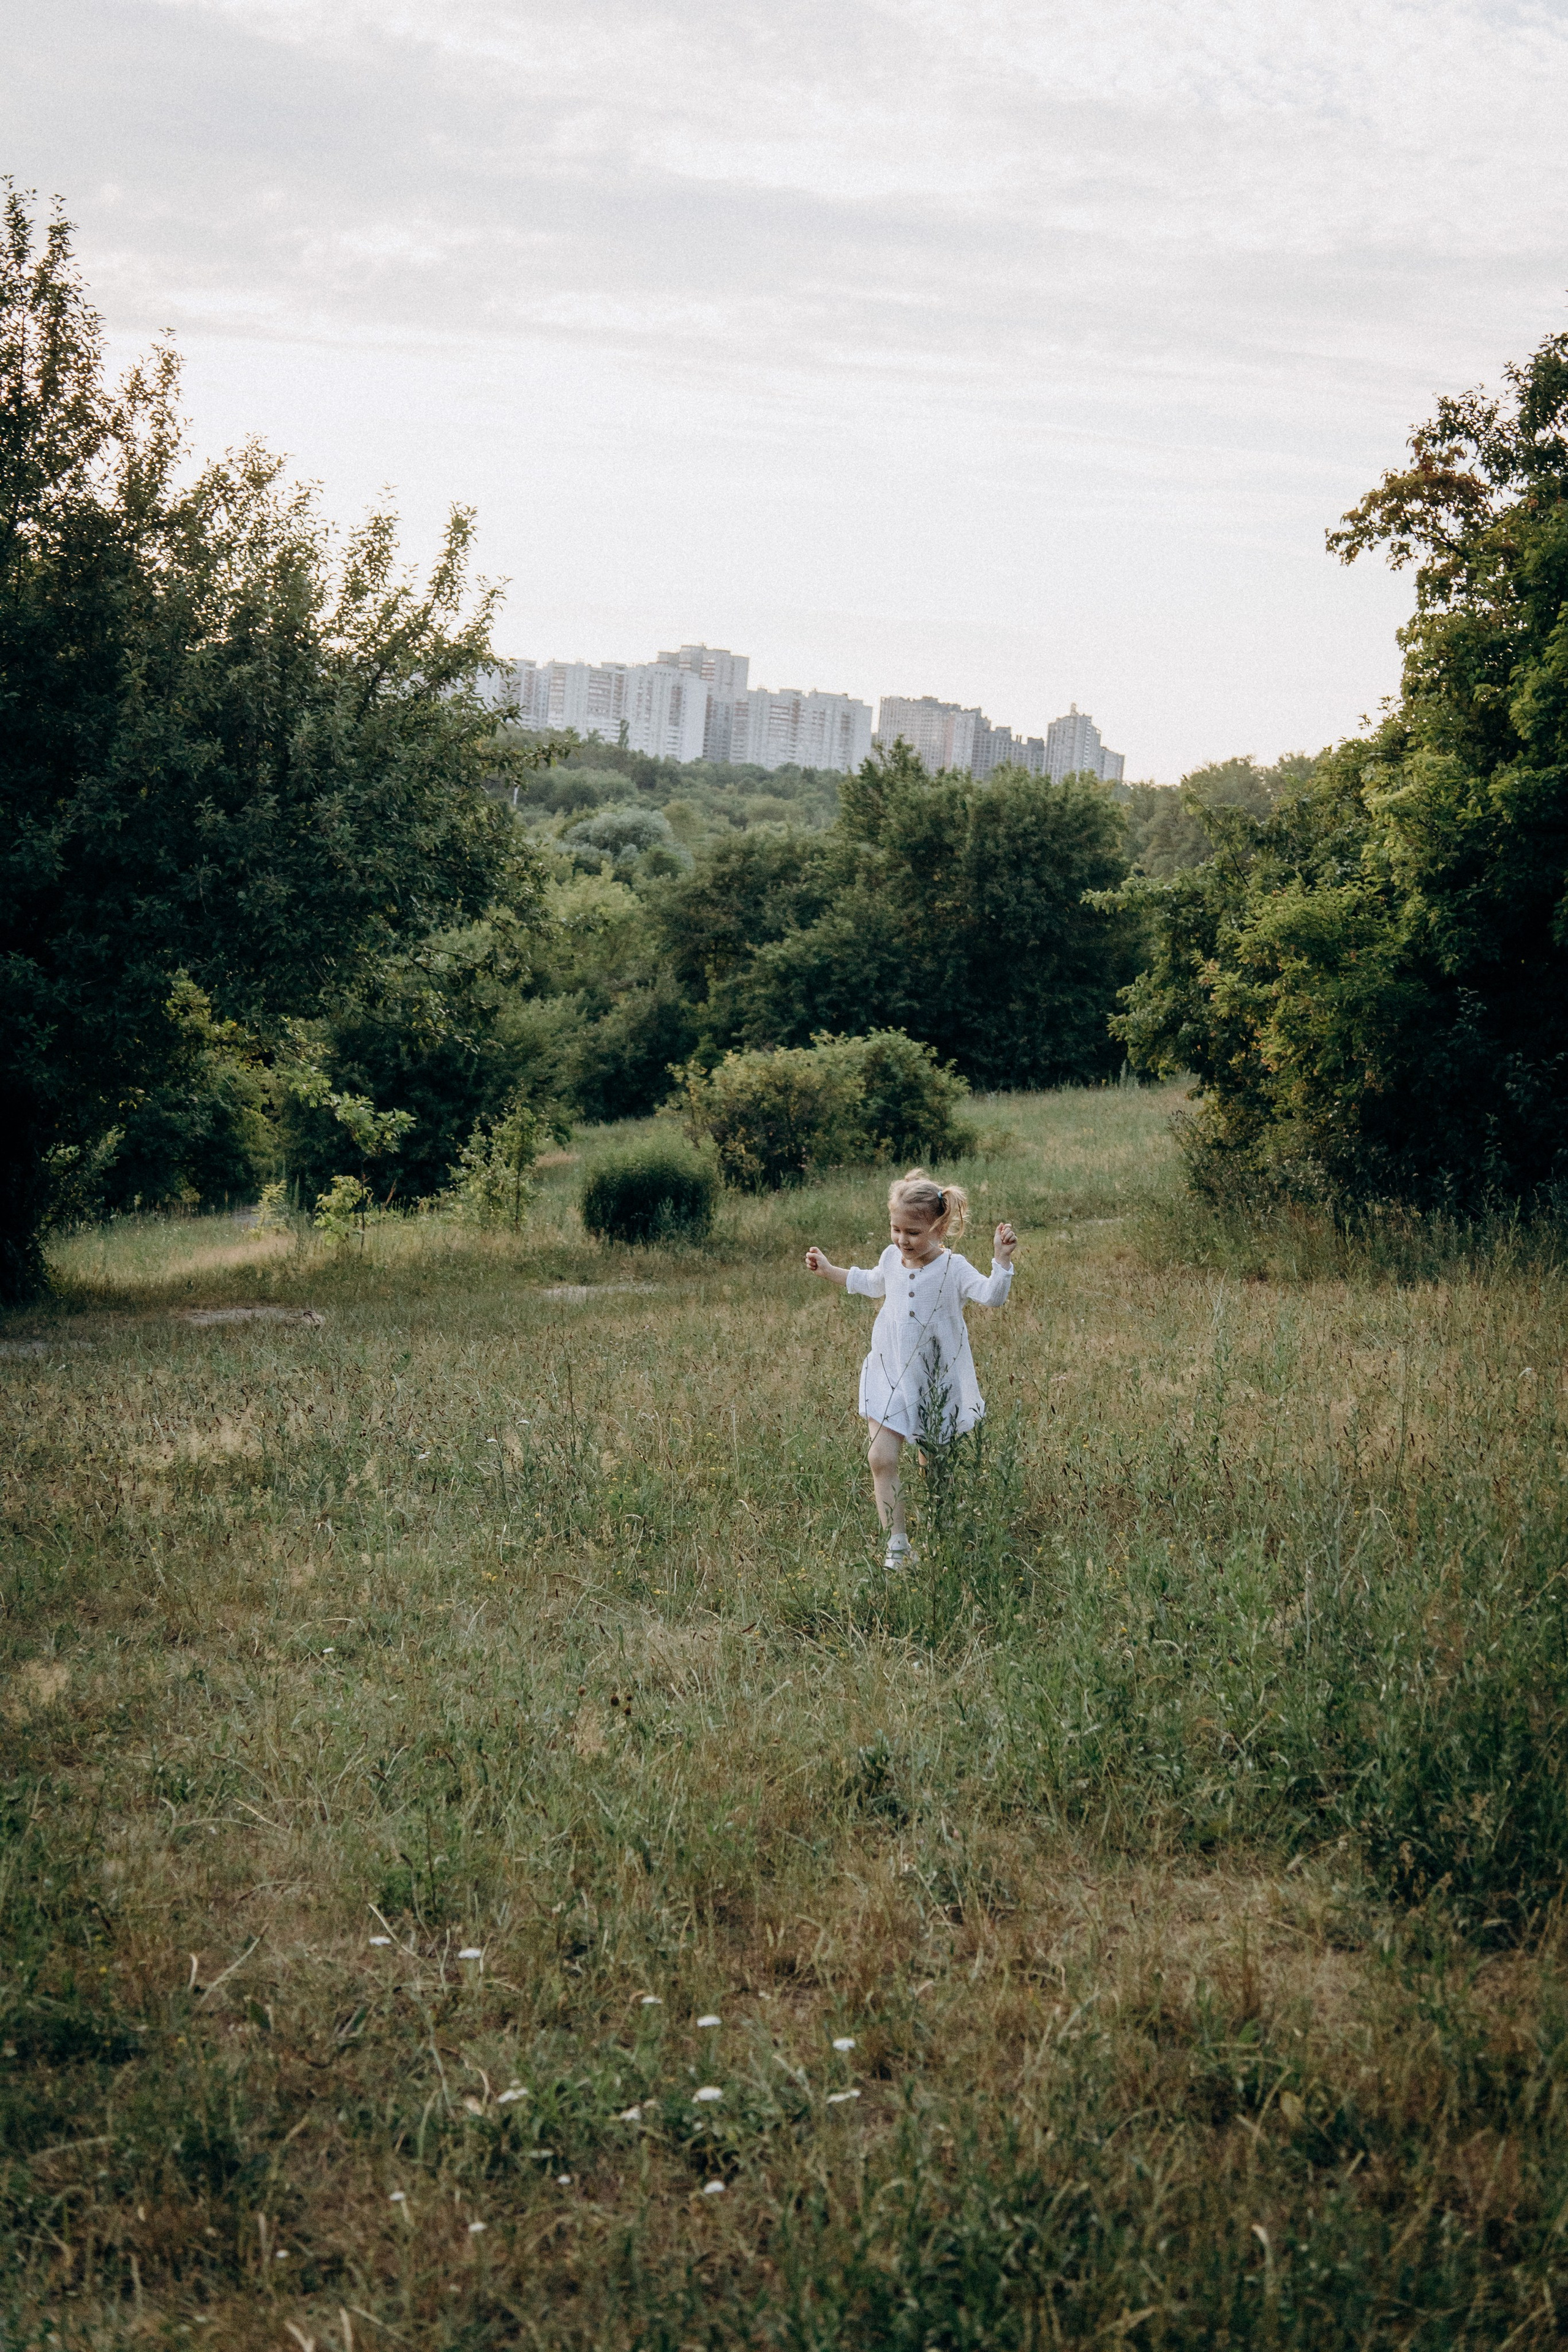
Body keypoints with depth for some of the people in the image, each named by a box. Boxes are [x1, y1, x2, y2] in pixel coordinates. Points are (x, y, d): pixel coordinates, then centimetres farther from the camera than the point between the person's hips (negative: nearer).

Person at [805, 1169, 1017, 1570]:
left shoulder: (953, 1269, -16)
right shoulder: (892, 1258, 1)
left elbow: (991, 1296, -30)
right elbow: (871, 1283, 25)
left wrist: (1002, 1259, -43)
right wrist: (829, 1271, 27)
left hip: (936, 1384, -4)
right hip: (891, 1376, 4)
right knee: (881, 1459, -11)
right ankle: (898, 1546, -8)